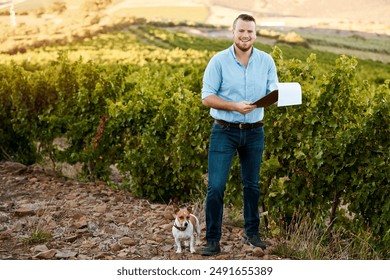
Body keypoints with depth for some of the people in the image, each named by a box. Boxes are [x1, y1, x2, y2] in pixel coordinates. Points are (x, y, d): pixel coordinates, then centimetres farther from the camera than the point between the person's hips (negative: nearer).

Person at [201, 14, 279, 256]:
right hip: (225, 131, -3)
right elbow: (207, 97, -9)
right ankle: (213, 240, 3)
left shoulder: (267, 61, 0)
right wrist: (235, 106, -22)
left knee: (252, 185, 16)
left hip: (254, 132, 3)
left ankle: (252, 232, 32)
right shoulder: (219, 61, -8)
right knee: (216, 186, -8)